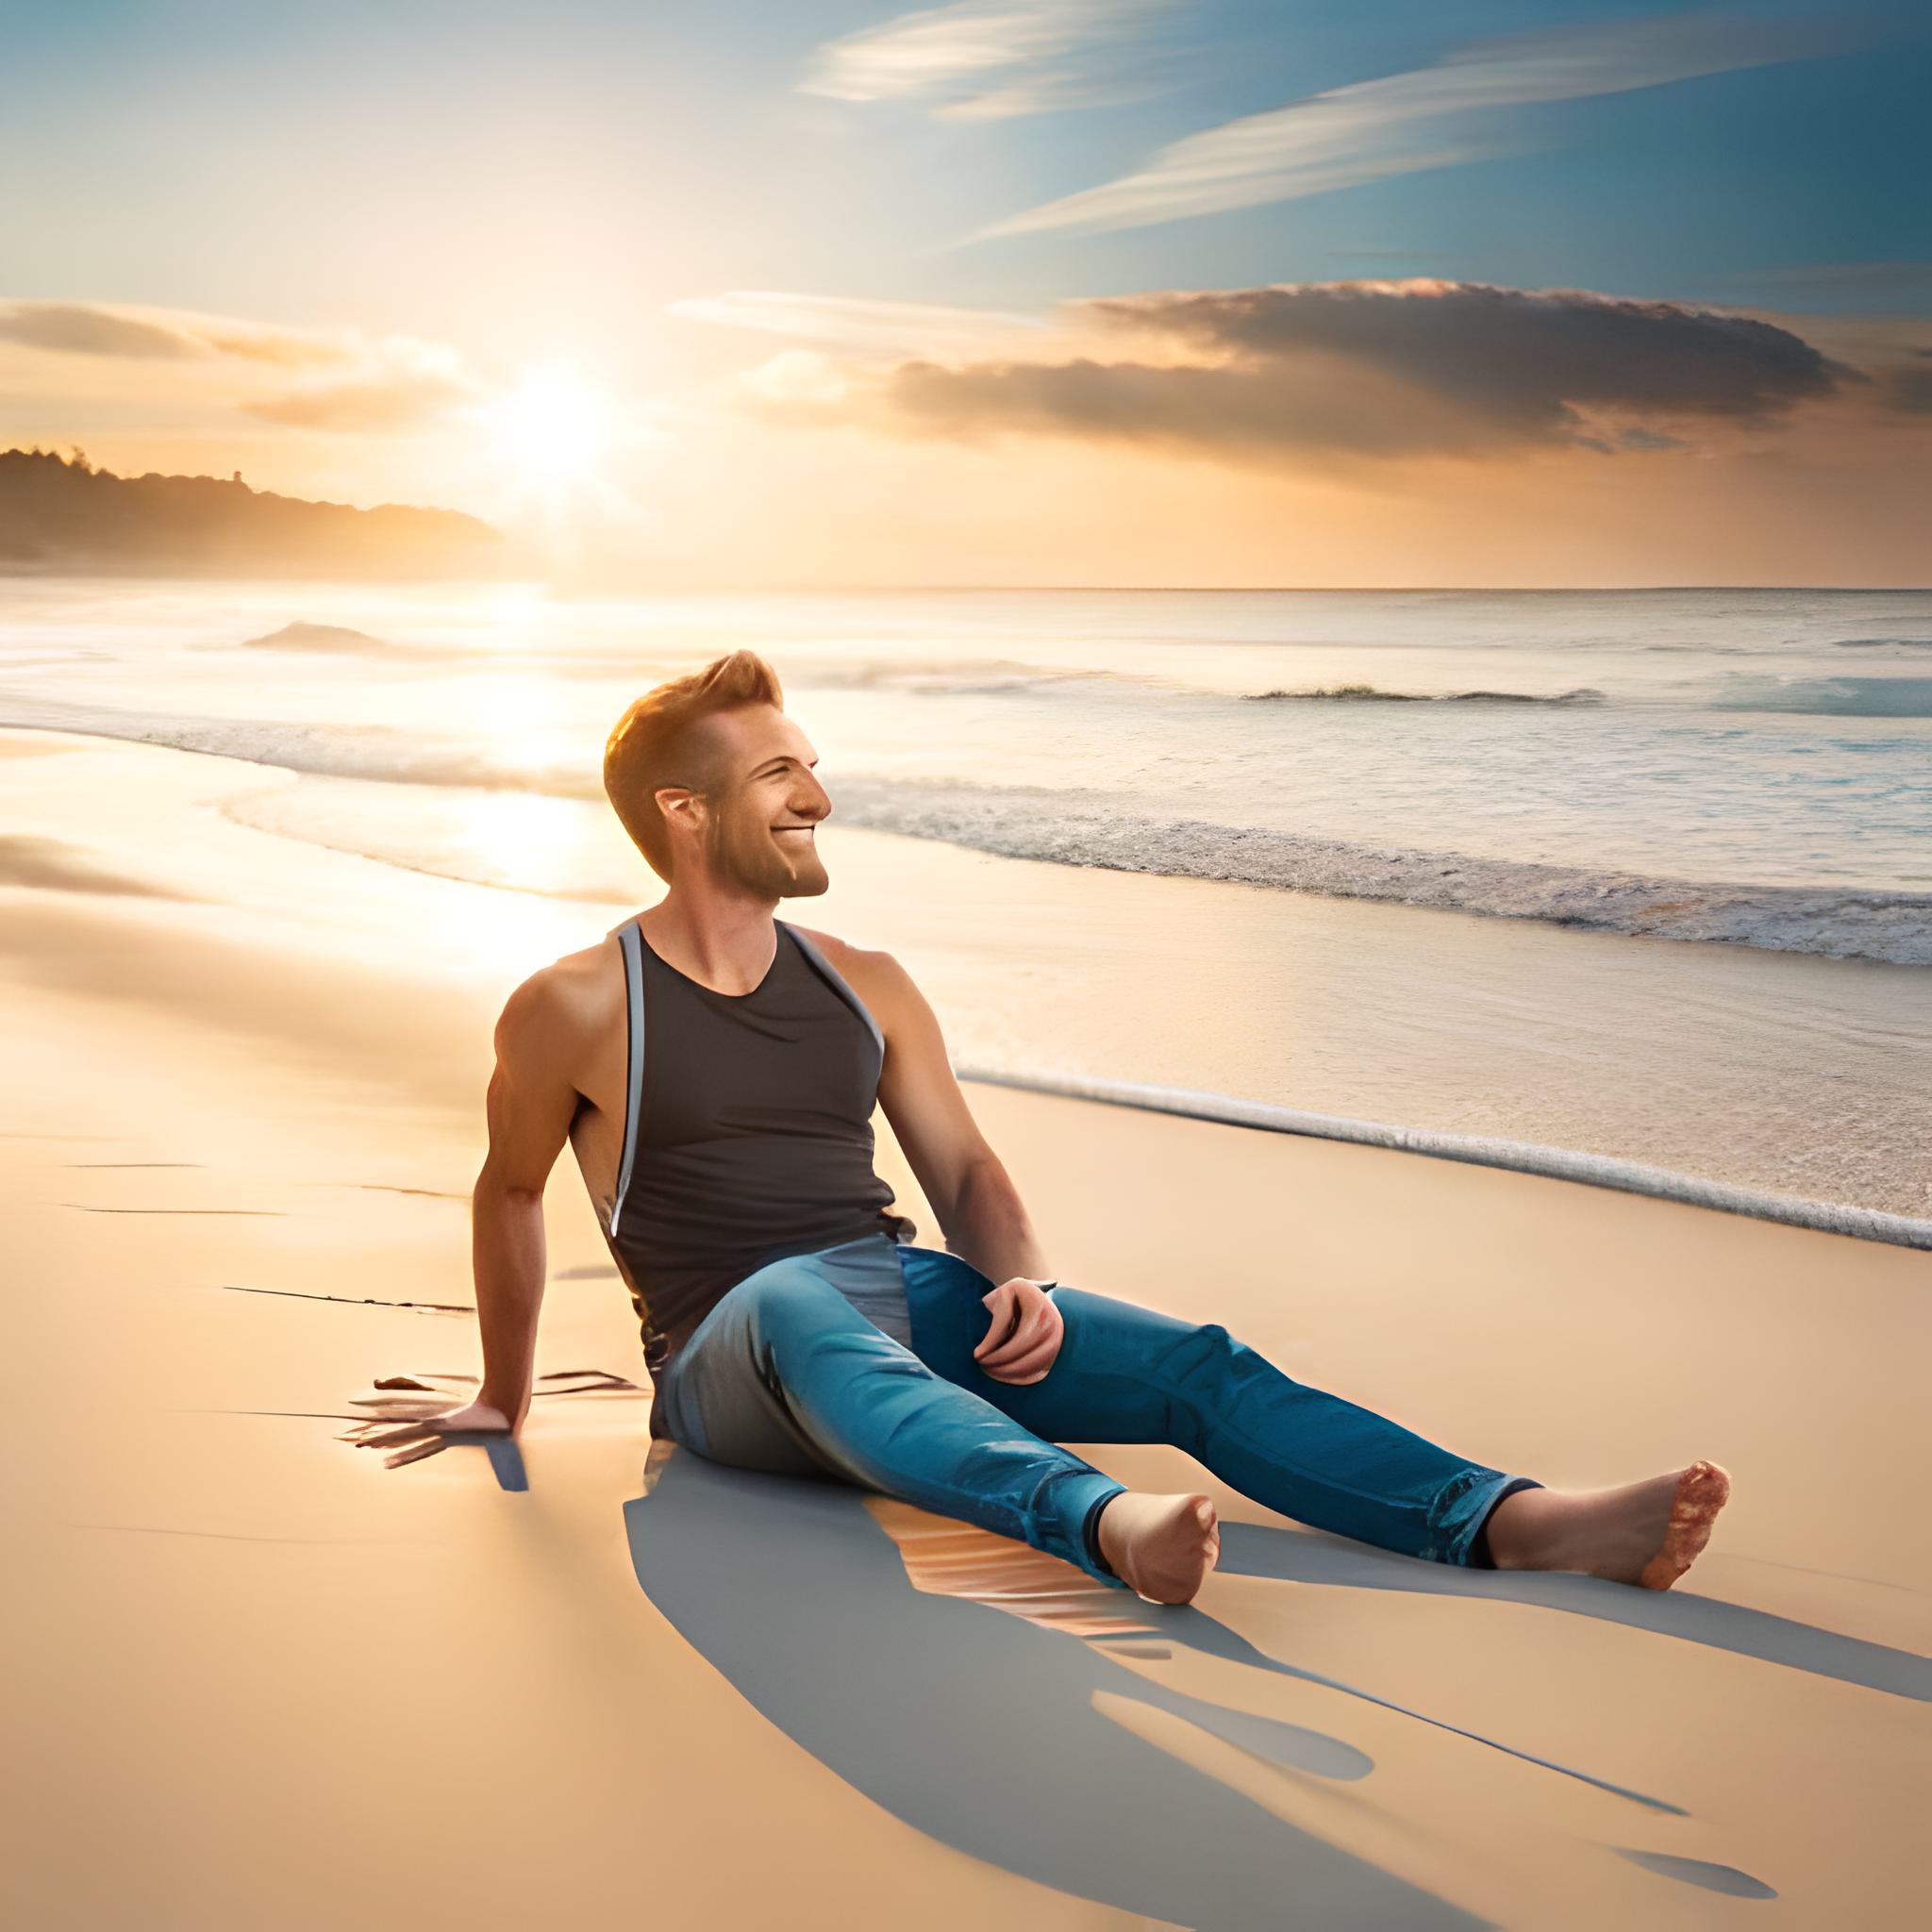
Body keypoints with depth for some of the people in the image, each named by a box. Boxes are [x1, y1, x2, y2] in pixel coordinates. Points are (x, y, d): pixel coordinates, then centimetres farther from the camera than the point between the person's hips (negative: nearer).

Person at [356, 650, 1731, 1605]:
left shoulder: (865, 986, 15)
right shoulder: (576, 1009, 1)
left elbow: (964, 1167, 15)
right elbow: (511, 1191, 14)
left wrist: (1023, 1283, -7)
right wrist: (504, 1400, 23)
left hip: (909, 1302, 6)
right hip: (730, 1362, -5)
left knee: (1196, 1363, -19)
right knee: (796, 1304, -43)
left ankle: (1517, 1523, -34)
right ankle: (1110, 1527, -69)